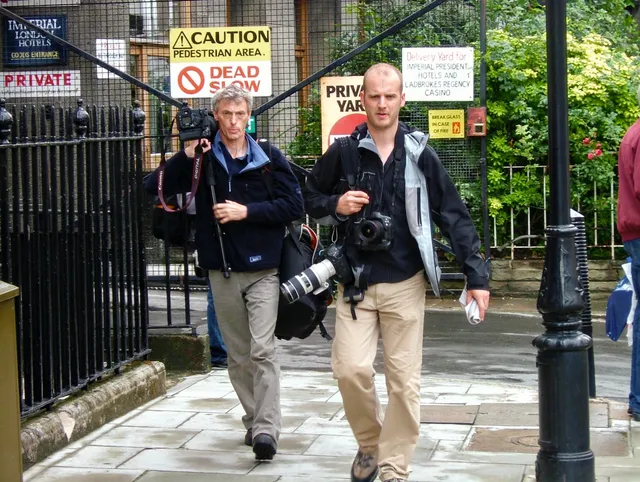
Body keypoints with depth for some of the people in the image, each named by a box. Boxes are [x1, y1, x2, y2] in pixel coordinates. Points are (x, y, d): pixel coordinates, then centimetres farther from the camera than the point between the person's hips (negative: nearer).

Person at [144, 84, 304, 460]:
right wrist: (187, 155, -16)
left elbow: (294, 205, -6)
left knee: (262, 350, -11)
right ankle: (254, 421, 23)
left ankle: (267, 429, -12)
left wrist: (246, 211, -14)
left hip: (262, 268, -3)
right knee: (238, 355, 11)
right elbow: (156, 187, -5)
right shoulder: (203, 158, 4)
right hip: (222, 270, 3)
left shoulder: (269, 157, 0)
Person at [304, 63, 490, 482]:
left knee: (405, 381, 1)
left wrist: (477, 276, -7)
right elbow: (310, 199, 12)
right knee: (351, 369, -11)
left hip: (405, 283, 0)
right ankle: (369, 443, 16)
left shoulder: (419, 154, -2)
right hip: (355, 282, 0)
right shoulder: (343, 152, 0)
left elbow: (454, 216, -1)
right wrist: (336, 204, -11)